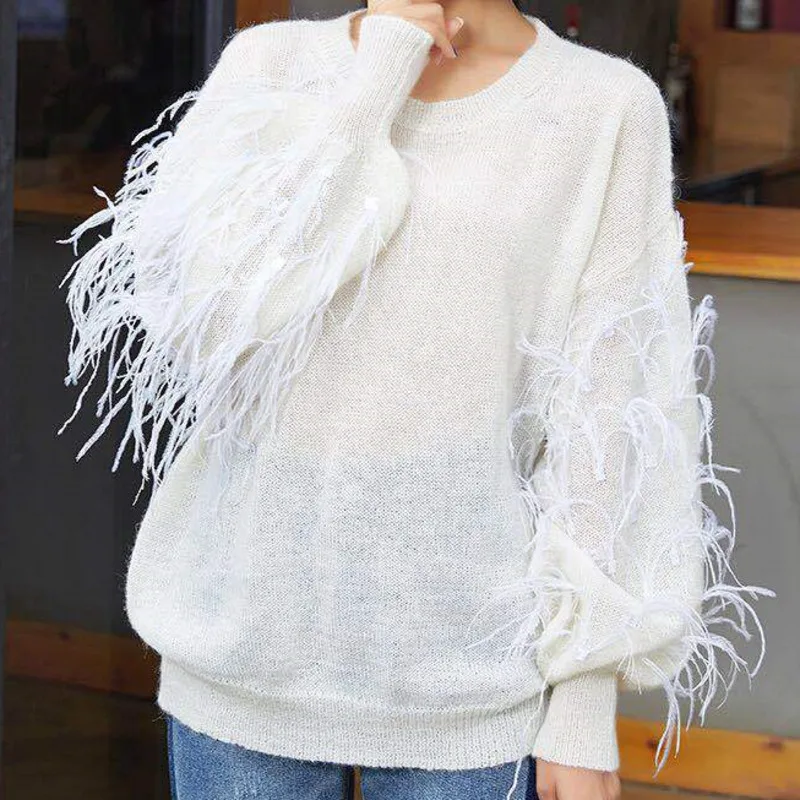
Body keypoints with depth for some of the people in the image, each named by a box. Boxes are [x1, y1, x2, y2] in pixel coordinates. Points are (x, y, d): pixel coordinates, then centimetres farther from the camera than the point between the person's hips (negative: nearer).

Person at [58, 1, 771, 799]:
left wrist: (584, 701, -5)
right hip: (247, 626, 2)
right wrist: (377, 73, -11)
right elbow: (216, 306, -13)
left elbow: (605, 419, -4)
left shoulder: (607, 106, -4)